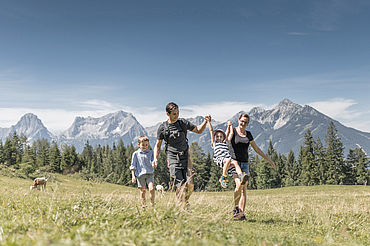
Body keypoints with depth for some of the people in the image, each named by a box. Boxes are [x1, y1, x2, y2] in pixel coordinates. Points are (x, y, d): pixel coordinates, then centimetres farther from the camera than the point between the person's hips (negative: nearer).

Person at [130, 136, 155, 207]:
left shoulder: (150, 152, 9)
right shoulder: (136, 154, 3)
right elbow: (133, 166, 5)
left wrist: (153, 164, -9)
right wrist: (133, 176, -1)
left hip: (150, 174, 1)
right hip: (140, 174, 0)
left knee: (151, 188, -15)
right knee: (142, 190, 6)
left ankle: (152, 203, 0)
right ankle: (143, 204, 20)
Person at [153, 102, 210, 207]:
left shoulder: (183, 122, 5)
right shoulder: (162, 127, 0)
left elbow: (198, 130, 15)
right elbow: (158, 145, 8)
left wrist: (205, 121, -3)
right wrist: (155, 158, -6)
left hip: (185, 156, 2)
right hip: (173, 158, -2)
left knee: (189, 184, -4)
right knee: (180, 186, -10)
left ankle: (185, 201, 22)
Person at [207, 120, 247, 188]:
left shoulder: (225, 143, 33)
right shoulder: (214, 143, 22)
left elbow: (227, 133, 36)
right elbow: (211, 131, 20)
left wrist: (229, 126, 32)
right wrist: (209, 122, 20)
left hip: (228, 159, 4)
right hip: (219, 160, -4)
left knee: (235, 162, -26)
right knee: (228, 160, -34)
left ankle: (241, 176, -47)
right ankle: (223, 178, -30)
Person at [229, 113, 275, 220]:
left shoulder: (248, 134, 14)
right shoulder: (233, 131, 0)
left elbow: (257, 149, 21)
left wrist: (269, 160, 21)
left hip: (245, 164, 5)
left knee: (244, 189, -1)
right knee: (239, 185, -22)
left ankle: (242, 213, 1)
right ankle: (235, 207, -2)